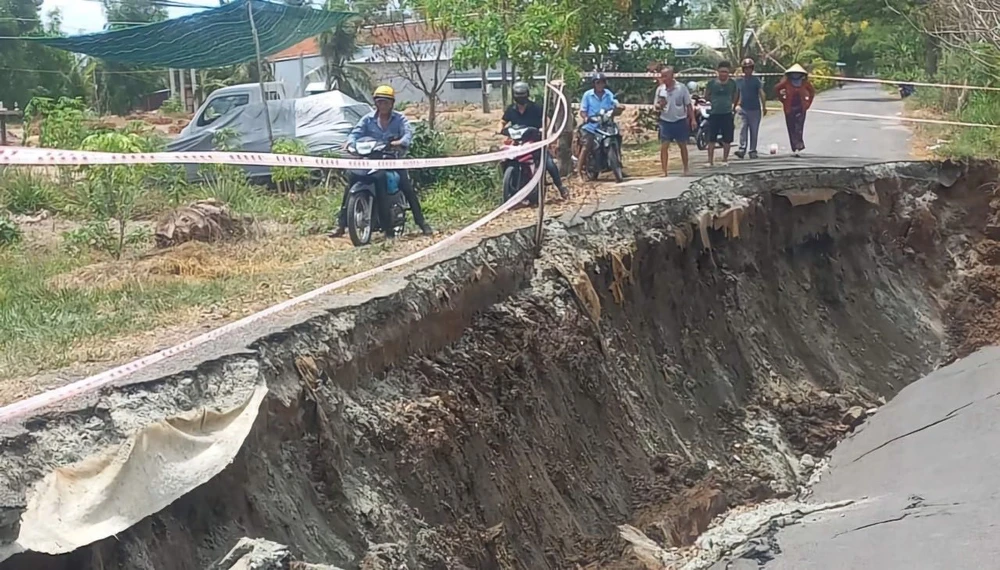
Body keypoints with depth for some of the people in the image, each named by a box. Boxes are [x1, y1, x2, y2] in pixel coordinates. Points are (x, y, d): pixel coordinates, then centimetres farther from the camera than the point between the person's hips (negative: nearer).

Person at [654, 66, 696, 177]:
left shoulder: (681, 88, -8)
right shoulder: (660, 89, -2)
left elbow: (689, 105, -2)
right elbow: (656, 105, 6)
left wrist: (692, 119, -7)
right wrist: (660, 106, -18)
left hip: (680, 121, -1)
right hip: (665, 121, 1)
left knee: (683, 145, 11)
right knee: (664, 147, -6)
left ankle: (686, 168, 26)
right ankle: (665, 171, -3)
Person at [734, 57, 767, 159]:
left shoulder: (756, 80, 1)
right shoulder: (739, 81, 7)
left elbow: (761, 93, -3)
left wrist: (764, 107, -9)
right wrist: (737, 105, 5)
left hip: (755, 109, -1)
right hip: (743, 109, 1)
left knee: (754, 131, 4)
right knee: (743, 129, -10)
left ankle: (753, 151, 10)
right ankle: (742, 149, -15)